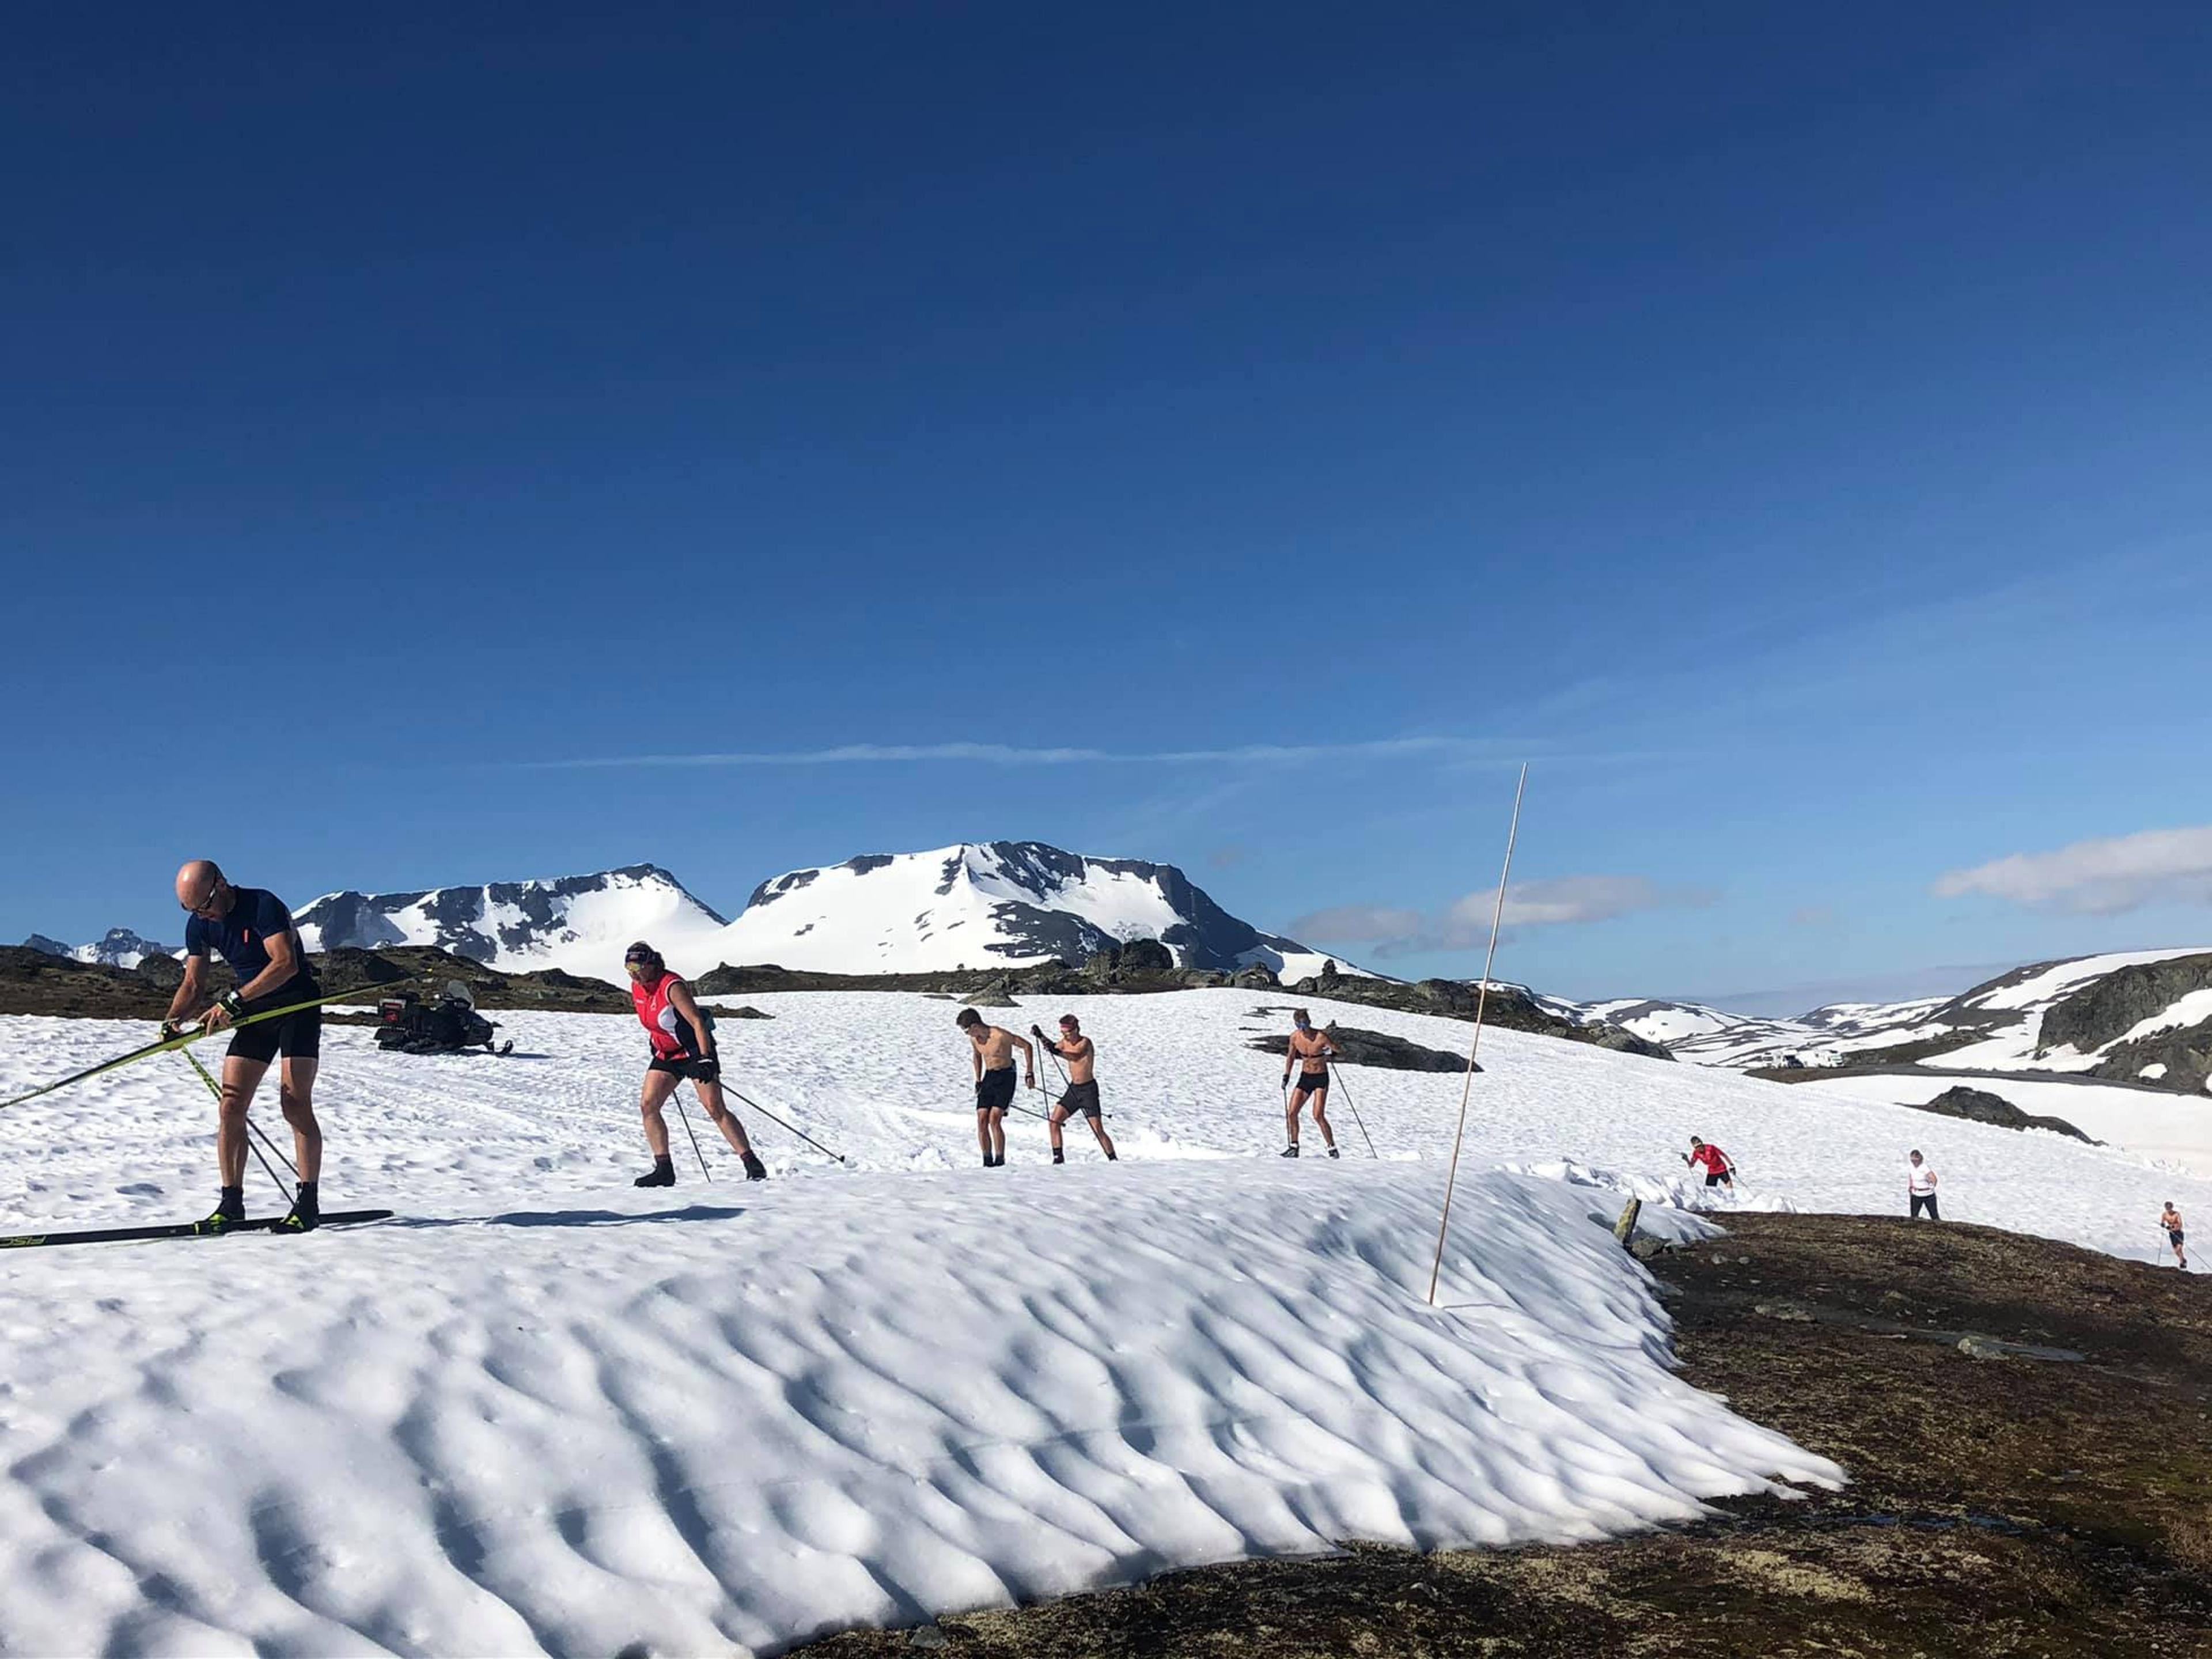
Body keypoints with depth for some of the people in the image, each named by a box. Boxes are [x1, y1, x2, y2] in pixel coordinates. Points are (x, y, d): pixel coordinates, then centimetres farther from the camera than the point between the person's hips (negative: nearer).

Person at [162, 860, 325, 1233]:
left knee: (295, 1103, -14)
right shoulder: (199, 925, 1)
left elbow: (286, 964, -31)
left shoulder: (263, 905, -20)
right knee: (230, 1107, -4)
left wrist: (233, 1000, -36)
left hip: (298, 1008, -7)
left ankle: (308, 1202, -8)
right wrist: (172, 1020, -11)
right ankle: (231, 1203, 3)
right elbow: (194, 983, 7)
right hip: (253, 1014, 7)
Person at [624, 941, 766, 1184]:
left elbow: (698, 1022, -28)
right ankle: (664, 1170, 0)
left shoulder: (672, 987, -23)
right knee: (648, 1105, -6)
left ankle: (753, 1164, -11)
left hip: (695, 1051, -8)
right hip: (666, 1055, 8)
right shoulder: (637, 988, 1)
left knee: (715, 1109, -15)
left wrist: (706, 1059, -36)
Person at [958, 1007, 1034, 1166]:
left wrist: (1030, 1073, -10)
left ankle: (1000, 1161, -8)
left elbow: (1027, 1046, -10)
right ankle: (987, 1162, 6)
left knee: (994, 1120, -17)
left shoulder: (1000, 1036, -21)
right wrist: (978, 1080, 19)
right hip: (988, 1078, 7)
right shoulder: (974, 1039, 2)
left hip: (1005, 1077, -7)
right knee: (982, 1120, -3)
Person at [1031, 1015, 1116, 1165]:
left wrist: (1057, 1052, -53)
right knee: (1053, 1122, -1)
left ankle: (1113, 1160, 3)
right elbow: (1054, 1046, 22)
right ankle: (1058, 1157, 6)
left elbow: (1076, 1057, -37)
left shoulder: (1085, 1043, -18)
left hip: (1089, 1089, -7)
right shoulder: (1066, 1042, 3)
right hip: (1073, 1089, 7)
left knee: (1098, 1130, -8)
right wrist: (1040, 1035, 5)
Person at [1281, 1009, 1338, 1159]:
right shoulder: (1295, 1037, -5)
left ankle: (1332, 1149, -2)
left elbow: (1337, 1051, -6)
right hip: (1305, 1077, 5)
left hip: (1321, 1078, -5)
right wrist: (1286, 1076, 9)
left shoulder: (1321, 1037, -20)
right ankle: (1294, 1147, 13)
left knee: (1318, 1116, -15)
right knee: (1291, 1113, -1)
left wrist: (1330, 1055, -26)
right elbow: (1291, 1056, 12)